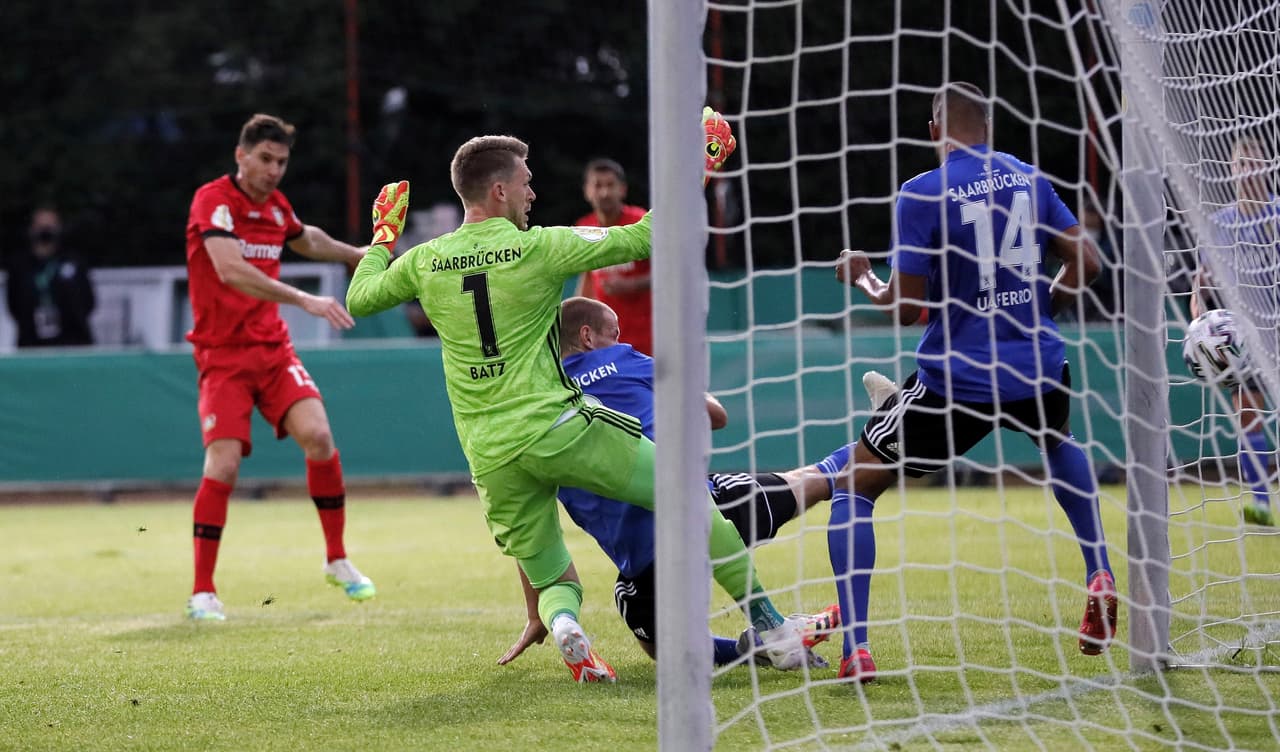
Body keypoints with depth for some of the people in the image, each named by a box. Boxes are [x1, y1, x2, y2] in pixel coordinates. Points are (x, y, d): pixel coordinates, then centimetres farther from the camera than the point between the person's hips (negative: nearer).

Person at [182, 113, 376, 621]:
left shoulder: (276, 204, 7)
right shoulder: (214, 200, -14)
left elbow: (307, 240, 33)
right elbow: (231, 270, -31)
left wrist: (359, 254, 40)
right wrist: (305, 301, -38)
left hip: (273, 347, 5)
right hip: (223, 355, -5)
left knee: (317, 434, -15)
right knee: (223, 465, -16)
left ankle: (337, 560, 3)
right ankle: (202, 592, -3)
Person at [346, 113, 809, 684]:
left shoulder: (424, 262, 5)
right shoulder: (537, 248, -5)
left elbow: (358, 299, 21)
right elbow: (640, 241, -1)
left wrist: (383, 237, 37)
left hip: (491, 459, 4)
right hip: (556, 427, -4)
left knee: (554, 582, 16)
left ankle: (562, 625, -21)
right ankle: (770, 627, 5)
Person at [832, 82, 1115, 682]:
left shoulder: (922, 194, -11)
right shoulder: (1028, 178, 5)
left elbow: (906, 308, -11)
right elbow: (1085, 262, 7)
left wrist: (861, 277, 9)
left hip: (955, 381, -5)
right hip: (1038, 372, 5)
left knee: (854, 487, 8)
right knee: (1058, 441, 40)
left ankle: (855, 648, -5)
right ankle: (1099, 575, 26)